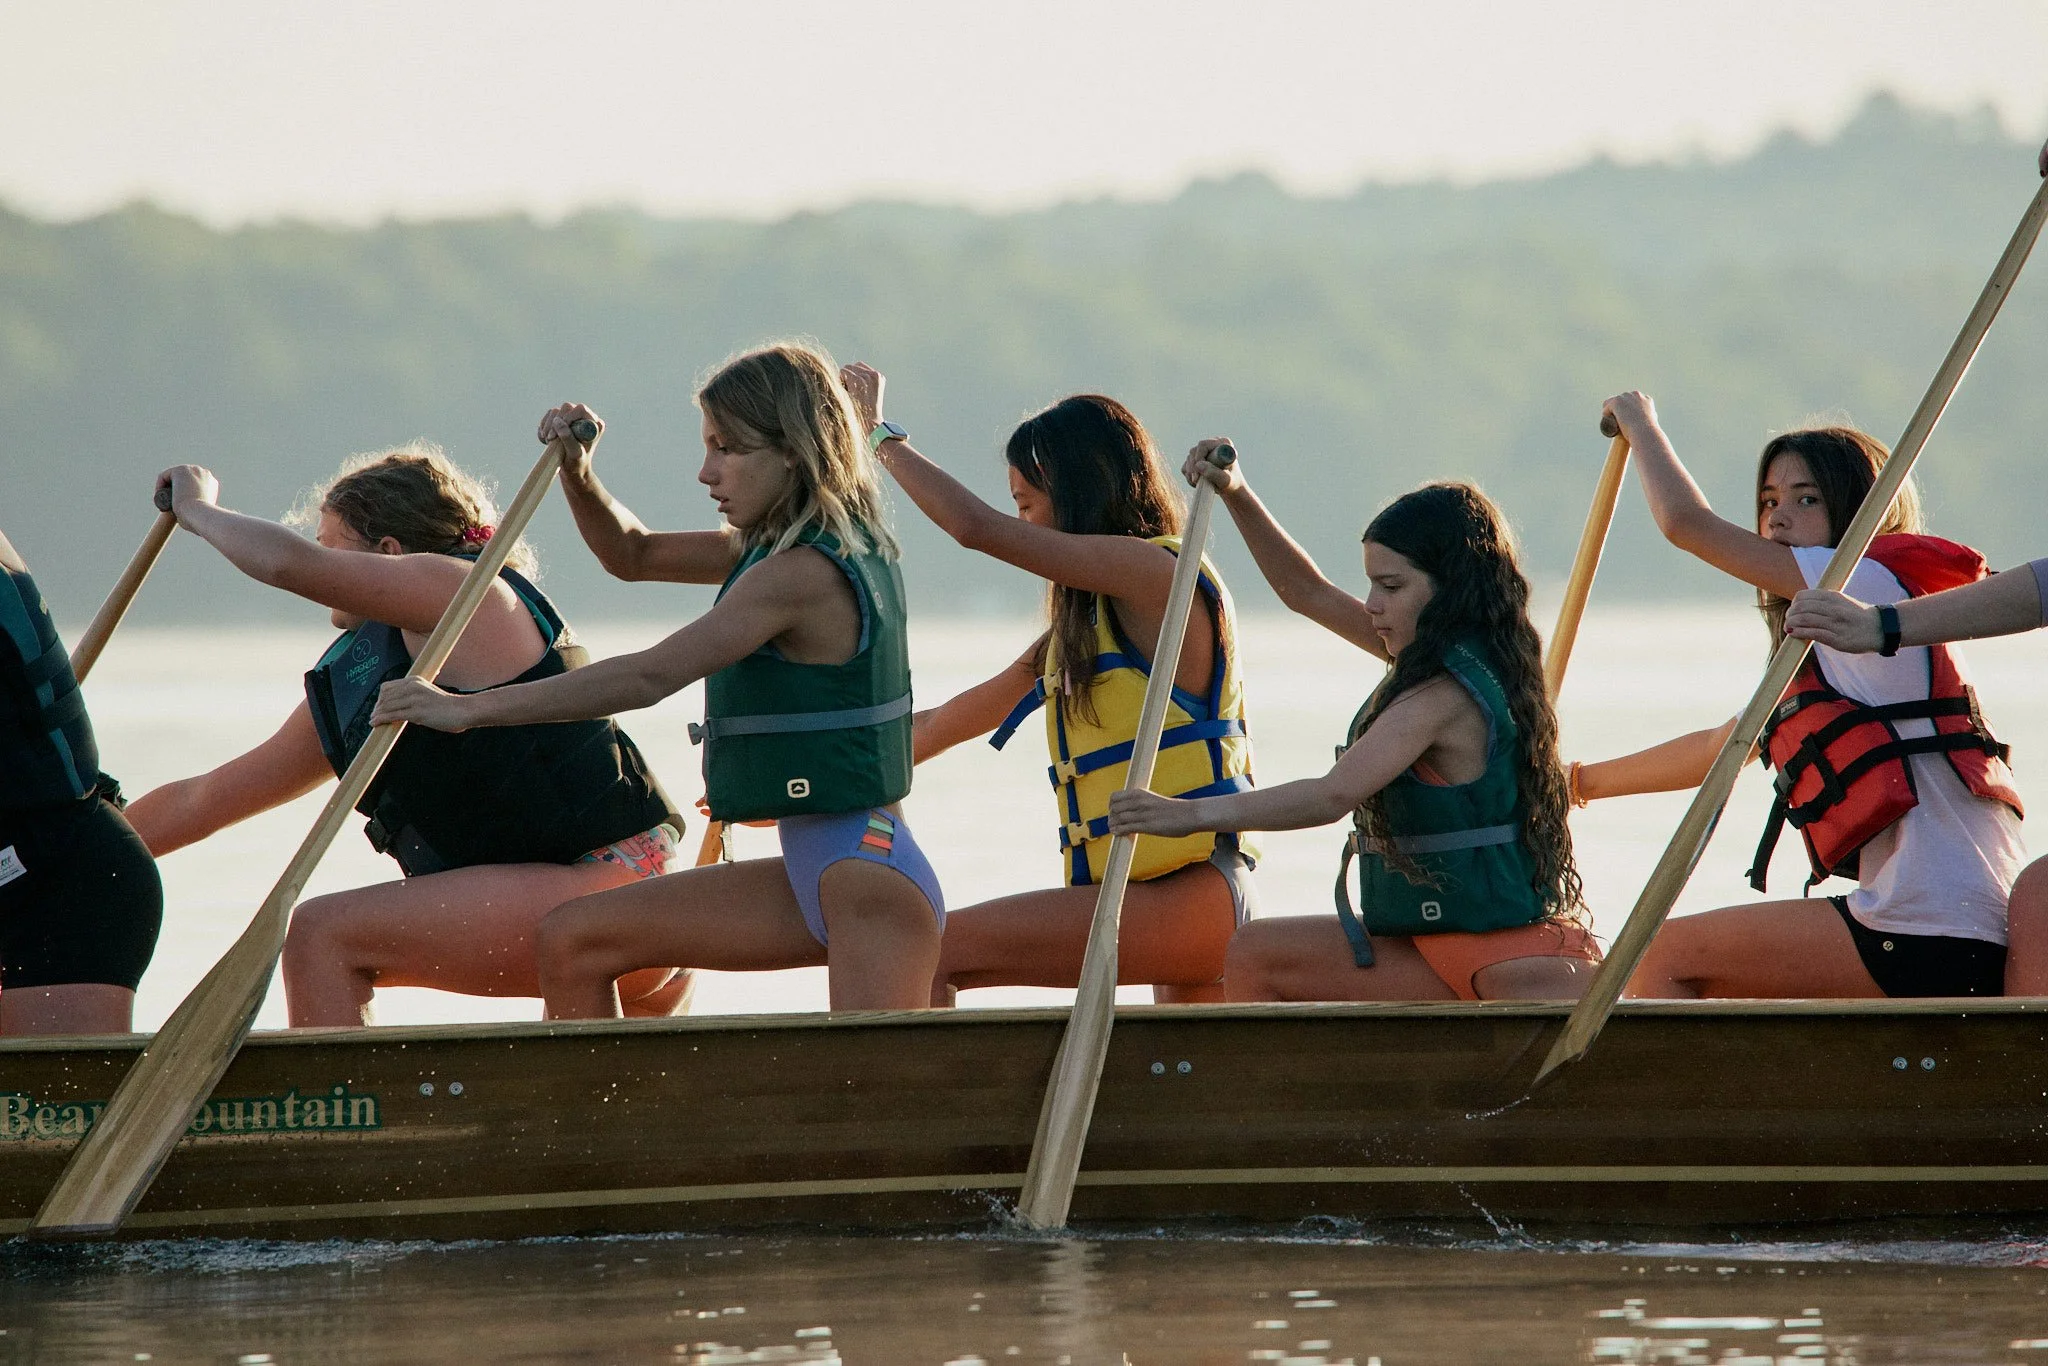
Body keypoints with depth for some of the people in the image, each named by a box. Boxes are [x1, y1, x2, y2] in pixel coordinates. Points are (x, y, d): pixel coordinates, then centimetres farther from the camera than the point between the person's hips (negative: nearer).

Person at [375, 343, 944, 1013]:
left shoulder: (805, 571, -18)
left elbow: (649, 677, -24)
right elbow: (633, 555, 25)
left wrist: (469, 708, -23)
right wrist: (577, 474, 4)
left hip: (870, 882, -10)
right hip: (815, 879, 10)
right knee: (572, 943, 8)